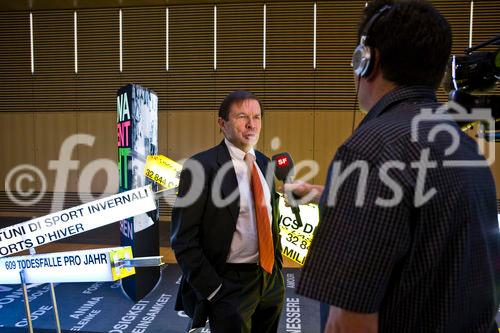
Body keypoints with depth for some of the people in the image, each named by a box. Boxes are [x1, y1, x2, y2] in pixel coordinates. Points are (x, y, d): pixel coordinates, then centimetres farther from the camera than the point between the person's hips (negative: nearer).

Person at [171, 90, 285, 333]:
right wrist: (214, 291, -15)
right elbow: (184, 240, -15)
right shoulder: (201, 167, -15)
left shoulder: (264, 163, 6)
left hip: (271, 280, 7)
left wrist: (278, 269, 11)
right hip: (229, 285, -6)